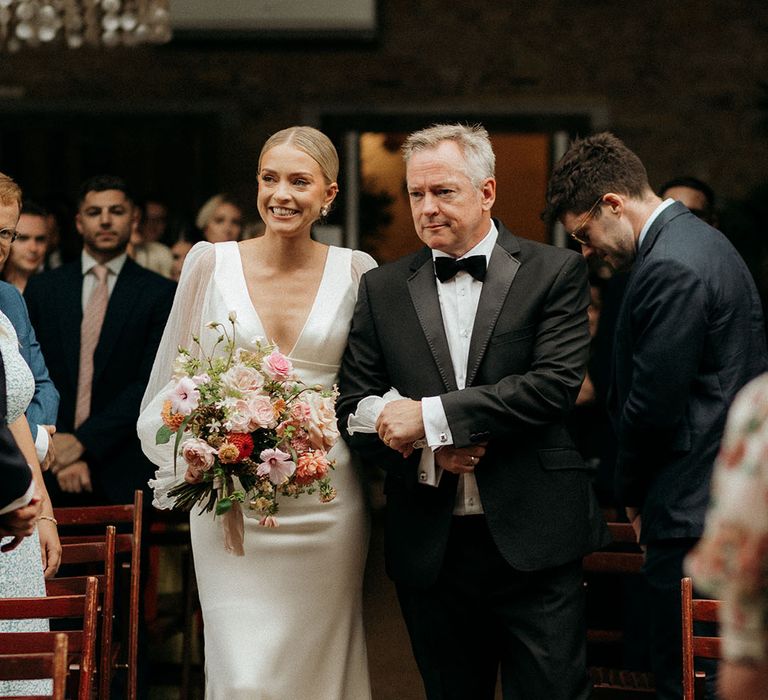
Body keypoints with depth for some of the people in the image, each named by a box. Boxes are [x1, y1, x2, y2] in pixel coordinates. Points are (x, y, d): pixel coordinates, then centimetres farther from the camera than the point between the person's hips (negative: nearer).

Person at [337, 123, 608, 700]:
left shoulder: (555, 273, 1)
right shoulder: (383, 290, 10)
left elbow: (556, 383, -12)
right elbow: (353, 407, 7)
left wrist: (432, 416, -16)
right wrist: (428, 451, -13)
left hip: (534, 540, -3)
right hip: (430, 544, 3)